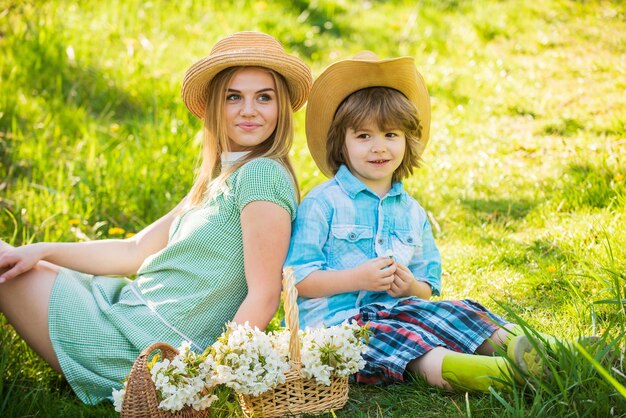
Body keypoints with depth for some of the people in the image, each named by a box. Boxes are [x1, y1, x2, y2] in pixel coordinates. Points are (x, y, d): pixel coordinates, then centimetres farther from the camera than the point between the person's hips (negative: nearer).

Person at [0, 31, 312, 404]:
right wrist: (41, 251, 2)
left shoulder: (262, 173, -15)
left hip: (144, 346, -8)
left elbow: (264, 295, -20)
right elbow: (135, 253, 12)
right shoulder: (219, 179, 13)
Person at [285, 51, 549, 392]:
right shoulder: (322, 203, -1)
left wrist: (412, 288, -6)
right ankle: (442, 367, -61)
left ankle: (510, 342, -42)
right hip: (335, 320, -6)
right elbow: (296, 278, -7)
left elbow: (429, 286, 20)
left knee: (457, 313, -18)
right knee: (395, 339, -36)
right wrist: (358, 278, -18)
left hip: (395, 308, 6)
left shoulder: (412, 211, 17)